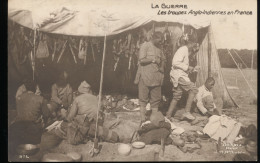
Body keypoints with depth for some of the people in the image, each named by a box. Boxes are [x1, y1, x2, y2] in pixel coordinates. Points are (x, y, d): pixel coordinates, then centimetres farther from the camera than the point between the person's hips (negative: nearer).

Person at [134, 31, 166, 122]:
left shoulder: (158, 48, 16)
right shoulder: (145, 45, -4)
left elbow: (163, 59, 27)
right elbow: (142, 60, -13)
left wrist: (162, 67, 9)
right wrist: (153, 60, -8)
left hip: (156, 78, 6)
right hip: (145, 77, -6)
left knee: (156, 99, 6)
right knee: (143, 100, -1)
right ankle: (143, 120, 4)